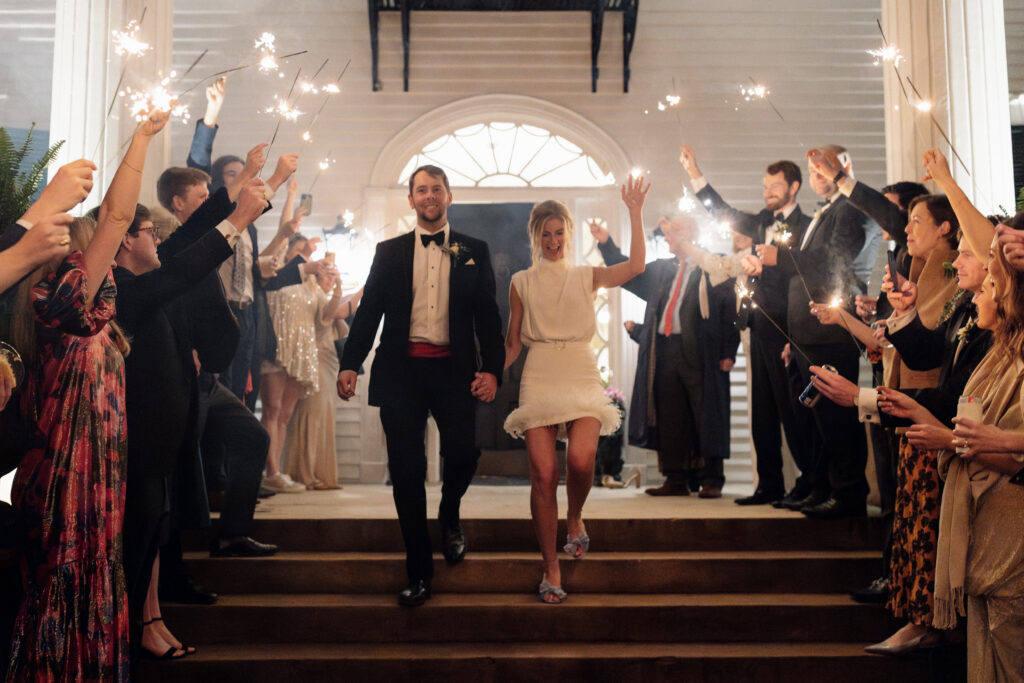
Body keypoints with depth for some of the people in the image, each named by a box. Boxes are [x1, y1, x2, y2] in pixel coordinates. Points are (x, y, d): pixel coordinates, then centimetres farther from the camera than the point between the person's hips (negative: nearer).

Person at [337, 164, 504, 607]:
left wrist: (492, 368, -7)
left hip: (454, 370, 0)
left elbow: (488, 314, 6)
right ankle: (419, 571, 12)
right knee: (406, 469, 0)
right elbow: (369, 310, 9)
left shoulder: (473, 251, 11)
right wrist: (350, 363, -3)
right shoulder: (389, 252, 13)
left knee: (462, 452, -15)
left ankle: (450, 515, 21)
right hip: (401, 369, 1)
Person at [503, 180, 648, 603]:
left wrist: (635, 213, -10)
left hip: (582, 378, 0)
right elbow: (513, 343, 14)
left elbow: (635, 266, -5)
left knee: (581, 459, -23)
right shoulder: (521, 283, 13)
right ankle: (551, 569, 4)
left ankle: (574, 519, 12)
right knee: (543, 474, -9)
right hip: (540, 380, 0)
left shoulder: (587, 277, 12)